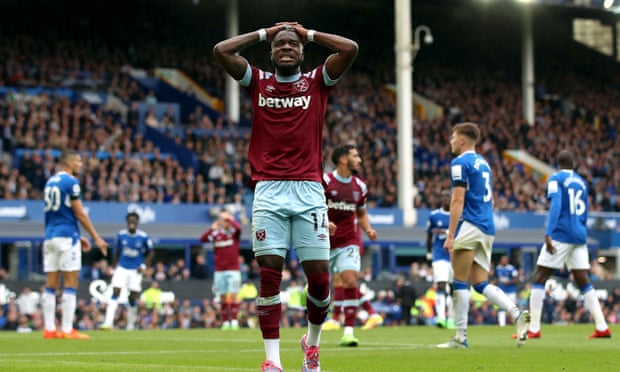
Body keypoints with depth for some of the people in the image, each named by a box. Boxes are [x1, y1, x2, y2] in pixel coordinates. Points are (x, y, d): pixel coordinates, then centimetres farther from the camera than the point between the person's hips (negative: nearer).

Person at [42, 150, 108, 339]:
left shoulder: (50, 182, 16)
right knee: (70, 284, -5)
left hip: (50, 236, 8)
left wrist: (78, 236, 25)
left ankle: (49, 329, 6)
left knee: (51, 284, 6)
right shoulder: (70, 181, -9)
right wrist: (96, 238, -4)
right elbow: (79, 213, -10)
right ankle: (67, 329, -9)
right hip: (66, 237, -8)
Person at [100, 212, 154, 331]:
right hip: (121, 268, 1)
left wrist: (144, 266, -8)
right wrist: (114, 267, 12)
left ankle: (131, 325, 20)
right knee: (115, 293, -13)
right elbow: (117, 252, 11)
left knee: (133, 298, 4)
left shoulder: (143, 237, -9)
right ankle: (108, 322, -18)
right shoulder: (121, 235, -3)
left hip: (136, 270, -1)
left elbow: (151, 253, 4)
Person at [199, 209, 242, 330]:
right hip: (219, 270, 2)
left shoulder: (234, 232, 0)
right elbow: (203, 239, -4)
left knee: (234, 295, -8)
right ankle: (225, 322, 4)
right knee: (223, 297, 1)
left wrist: (228, 218, -12)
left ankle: (234, 321, -8)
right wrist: (212, 228, -12)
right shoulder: (216, 233, 7)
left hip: (233, 270, -2)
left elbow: (238, 227, -23)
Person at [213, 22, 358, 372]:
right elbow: (221, 50, 3)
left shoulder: (318, 81, 10)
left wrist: (310, 33, 10)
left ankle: (312, 340, 22)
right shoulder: (258, 81, 12)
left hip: (309, 189, 0)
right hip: (269, 191, 0)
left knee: (319, 276, -3)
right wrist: (264, 33, 12)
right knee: (270, 273, -6)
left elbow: (351, 49, -3)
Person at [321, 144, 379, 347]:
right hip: (324, 242, -3)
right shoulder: (324, 181, -7)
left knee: (350, 281, -16)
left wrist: (368, 229, 3)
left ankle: (348, 332, -16)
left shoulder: (359, 186, 8)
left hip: (348, 241, 3)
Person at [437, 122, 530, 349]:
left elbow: (458, 201, -14)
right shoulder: (483, 163, 20)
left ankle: (461, 337, -2)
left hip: (469, 227, -9)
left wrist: (450, 235, -16)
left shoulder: (460, 163, -7)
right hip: (487, 229, 9)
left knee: (460, 283, -3)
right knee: (481, 284, 7)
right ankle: (517, 314, -11)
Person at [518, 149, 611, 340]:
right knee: (584, 282, 9)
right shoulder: (581, 182, 16)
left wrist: (548, 233, -21)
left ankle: (534, 329, -6)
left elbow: (556, 205, -15)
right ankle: (602, 327, 2)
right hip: (579, 237, 6)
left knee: (538, 279, -1)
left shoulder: (556, 179, -2)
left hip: (561, 234, -6)